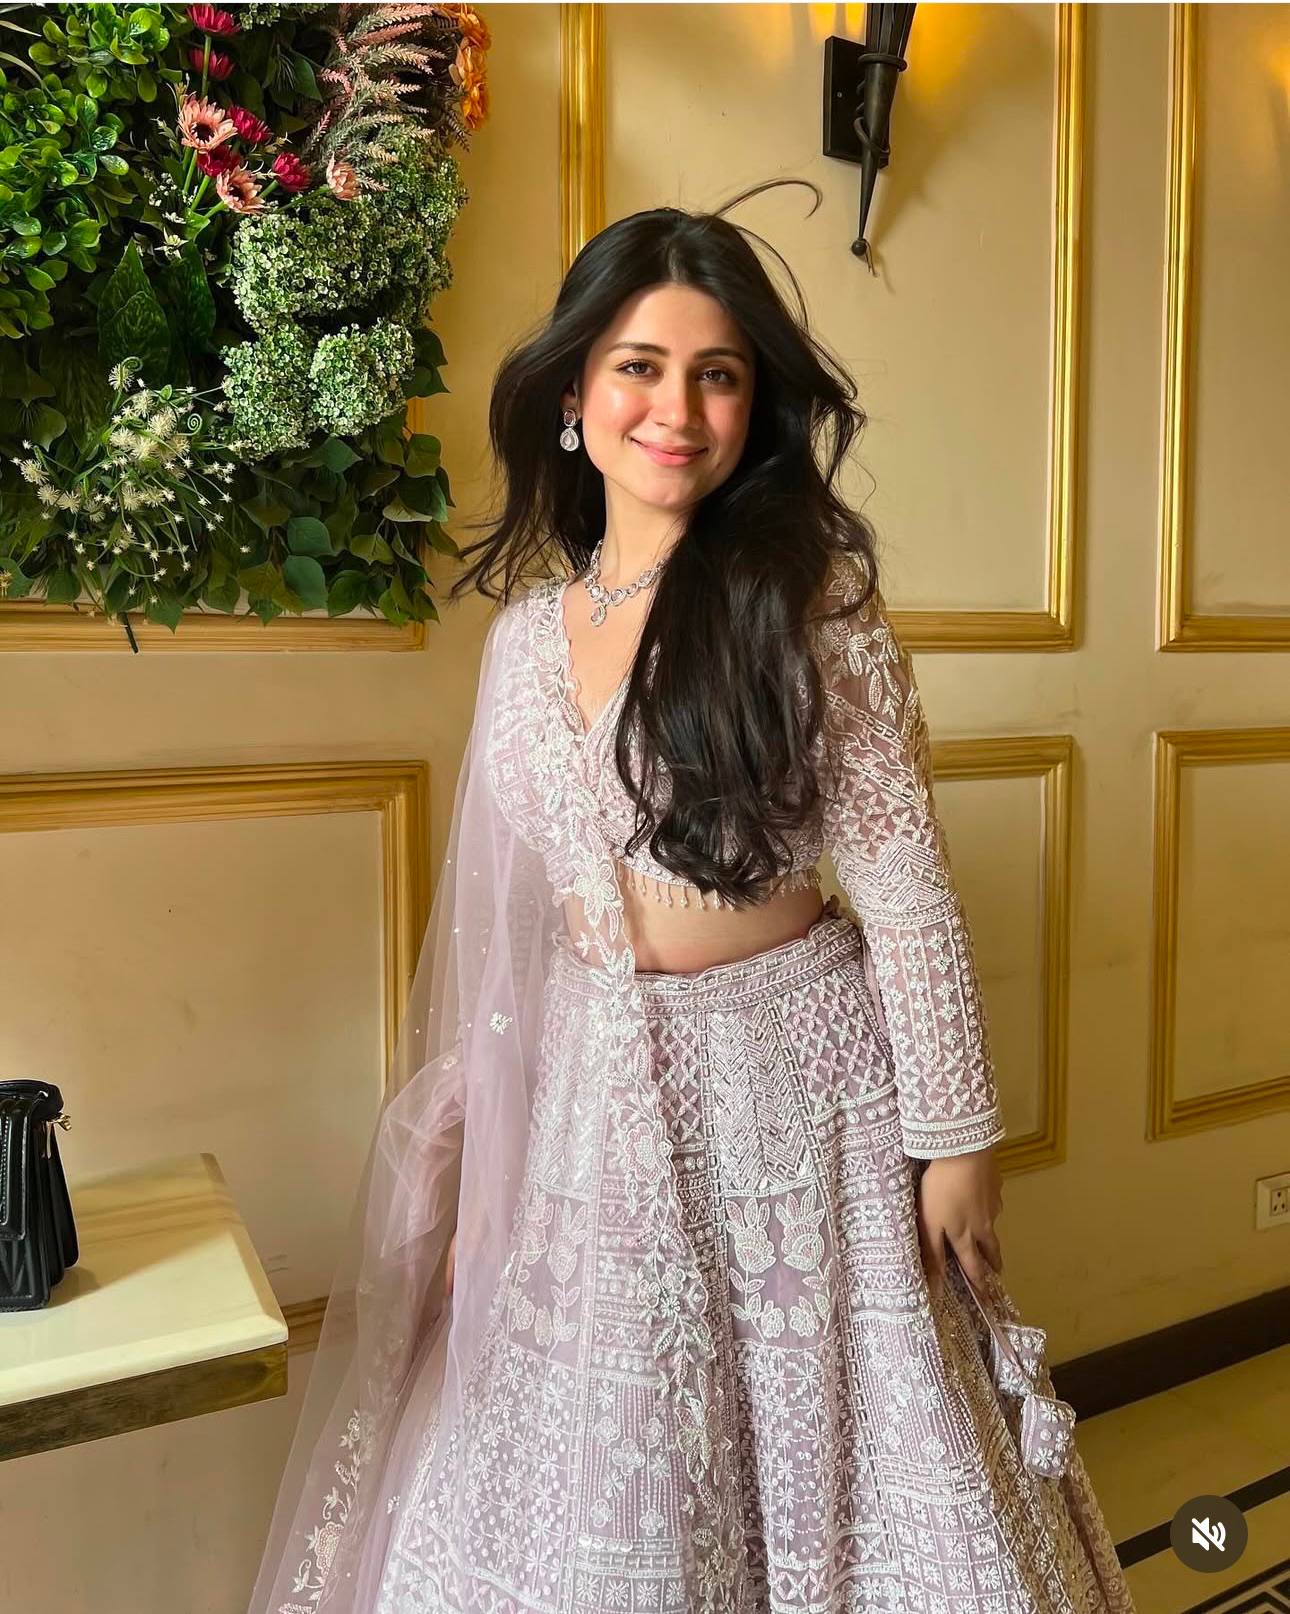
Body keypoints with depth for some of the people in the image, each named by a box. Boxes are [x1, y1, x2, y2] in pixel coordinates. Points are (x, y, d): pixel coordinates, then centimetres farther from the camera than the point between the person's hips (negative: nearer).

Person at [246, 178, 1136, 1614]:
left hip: (792, 1070, -3)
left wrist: (955, 1132, -8)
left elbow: (902, 877, -9)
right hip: (598, 1102, 4)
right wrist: (472, 1136, 12)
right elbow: (507, 923, 9)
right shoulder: (526, 632, 4)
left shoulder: (809, 593, -9)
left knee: (829, 1446, 14)